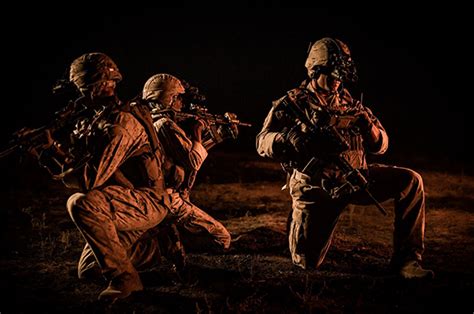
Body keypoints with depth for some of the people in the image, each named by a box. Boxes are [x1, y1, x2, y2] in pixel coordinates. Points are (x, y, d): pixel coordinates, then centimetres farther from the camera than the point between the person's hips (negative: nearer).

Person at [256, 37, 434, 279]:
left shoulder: (348, 102, 10)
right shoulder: (293, 103, -1)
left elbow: (380, 146, 11)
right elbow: (263, 143, -11)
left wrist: (370, 125, -13)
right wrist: (291, 138, -33)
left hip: (354, 178, 4)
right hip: (316, 189, -3)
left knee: (410, 181, -17)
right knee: (307, 261, -8)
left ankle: (405, 259, -8)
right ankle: (299, 219, 27)